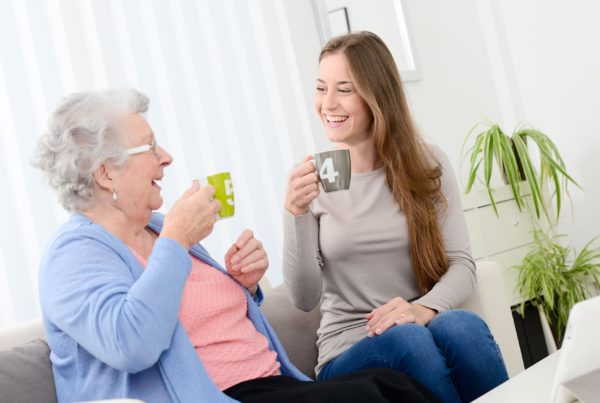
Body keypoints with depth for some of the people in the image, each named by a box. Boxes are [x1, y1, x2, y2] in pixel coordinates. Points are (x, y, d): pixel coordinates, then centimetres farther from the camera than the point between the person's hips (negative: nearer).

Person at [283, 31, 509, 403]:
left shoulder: (428, 165, 3)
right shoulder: (308, 180, 0)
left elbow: (462, 264, -3)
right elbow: (305, 299, -5)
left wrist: (425, 308, -24)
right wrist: (296, 214, -20)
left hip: (423, 329, 1)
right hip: (347, 355, -1)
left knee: (462, 326, -32)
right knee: (406, 338, -33)